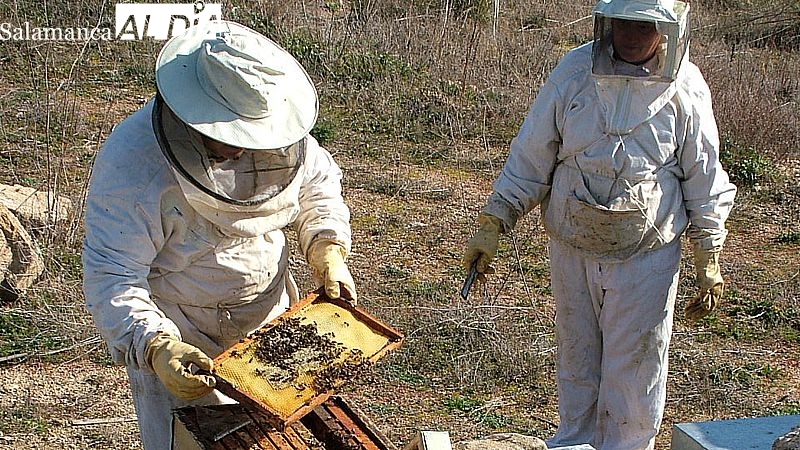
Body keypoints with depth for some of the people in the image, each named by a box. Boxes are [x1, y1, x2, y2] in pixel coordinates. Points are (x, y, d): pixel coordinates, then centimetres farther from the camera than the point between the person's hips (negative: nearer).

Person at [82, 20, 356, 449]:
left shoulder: (275, 128, -12)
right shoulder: (132, 161, -28)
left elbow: (317, 183, 7)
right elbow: (112, 277, -28)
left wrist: (328, 252, -9)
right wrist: (156, 348, -42)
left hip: (269, 318, 5)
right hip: (177, 339, -5)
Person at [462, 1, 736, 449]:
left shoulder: (685, 89, -7)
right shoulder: (574, 72, -6)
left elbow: (704, 181, 1)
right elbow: (530, 157, -1)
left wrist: (709, 263, 0)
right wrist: (492, 226, -4)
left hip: (645, 259, -2)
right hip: (572, 250, 2)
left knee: (633, 371, 7)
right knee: (577, 361, 17)